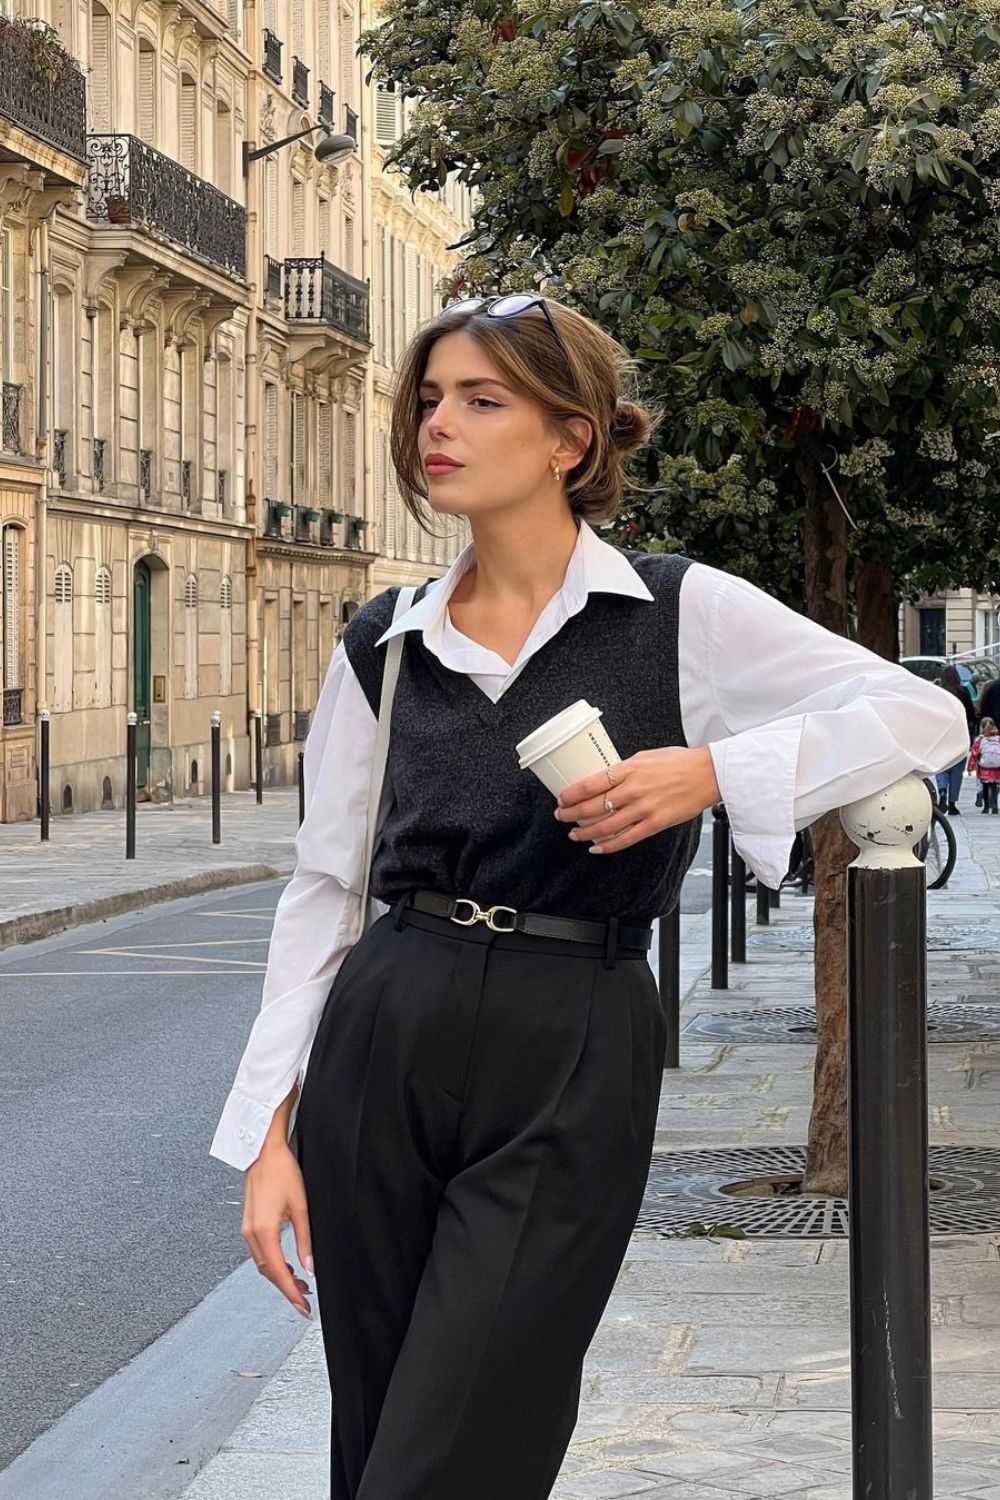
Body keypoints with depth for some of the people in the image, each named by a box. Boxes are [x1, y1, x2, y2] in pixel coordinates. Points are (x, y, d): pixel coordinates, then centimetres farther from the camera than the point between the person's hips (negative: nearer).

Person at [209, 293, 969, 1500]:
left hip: (571, 1071, -3)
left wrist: (713, 771, -15)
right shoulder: (382, 647, 8)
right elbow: (324, 887, 10)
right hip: (379, 1047, 4)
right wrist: (269, 1128, 3)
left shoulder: (680, 614, -1)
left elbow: (926, 717, -3)